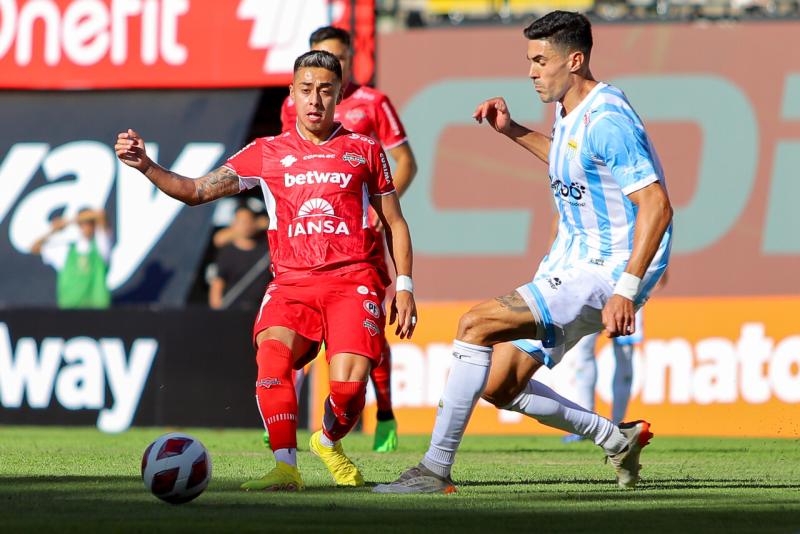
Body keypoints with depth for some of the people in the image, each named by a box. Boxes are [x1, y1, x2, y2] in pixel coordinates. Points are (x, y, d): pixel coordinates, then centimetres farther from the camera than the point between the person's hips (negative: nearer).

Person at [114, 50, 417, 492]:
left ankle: (329, 442, 14)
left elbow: (395, 223, 18)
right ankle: (285, 468, -30)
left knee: (349, 385, -21)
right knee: (272, 351, -31)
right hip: (292, 282, 1)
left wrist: (403, 286, 8)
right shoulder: (267, 154, 13)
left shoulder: (364, 150, 13)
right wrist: (146, 166, -6)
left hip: (354, 280, -1)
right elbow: (196, 191, 9)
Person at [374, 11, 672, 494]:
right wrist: (514, 131, 21)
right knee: (500, 387, 8)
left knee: (477, 323, -21)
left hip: (604, 274, -10)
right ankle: (618, 439, 23)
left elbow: (656, 205, -25)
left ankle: (436, 469, -19)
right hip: (569, 266, 10)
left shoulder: (607, 121, -20)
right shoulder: (571, 113, 10)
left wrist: (626, 290, -30)